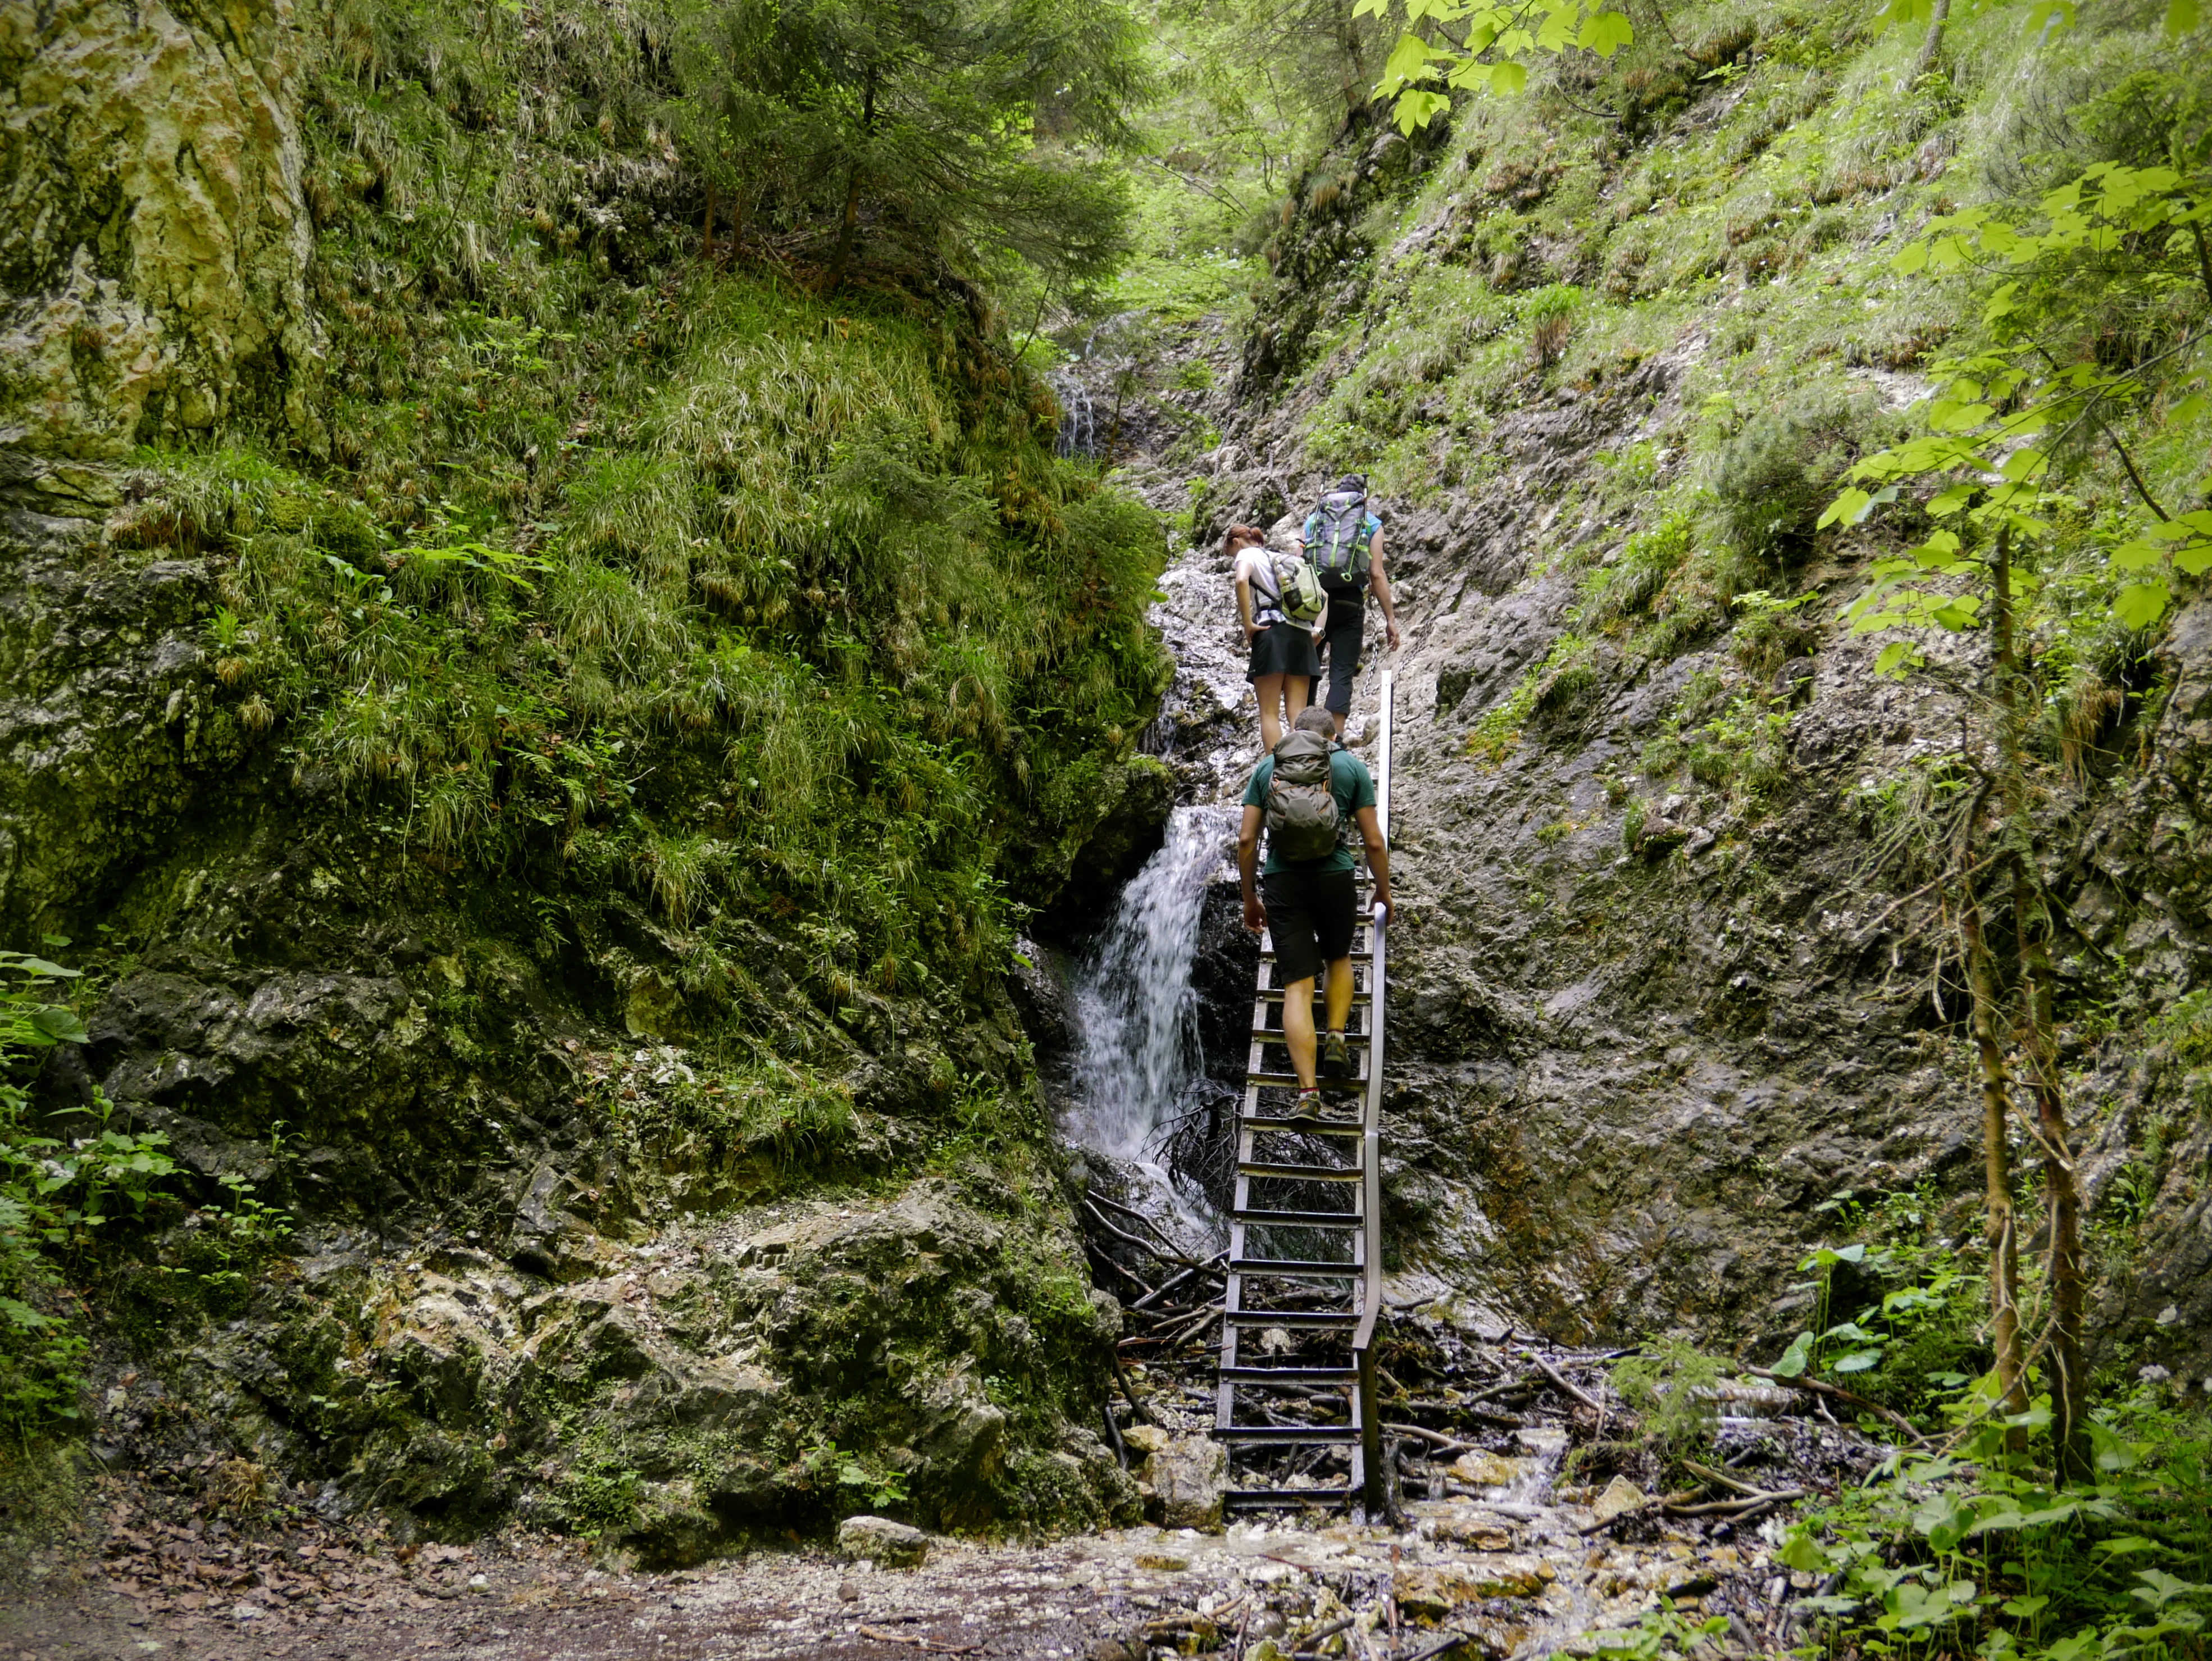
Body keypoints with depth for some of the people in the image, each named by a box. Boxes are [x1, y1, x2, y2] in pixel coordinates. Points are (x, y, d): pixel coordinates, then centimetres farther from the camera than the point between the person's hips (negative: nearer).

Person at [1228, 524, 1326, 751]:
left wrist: (1248, 624, -14)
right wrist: (1318, 629, 15)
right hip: (1301, 634, 6)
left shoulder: (1247, 554, 7)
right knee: (1297, 715, 2)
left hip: (1273, 632, -6)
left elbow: (1242, 580, -18)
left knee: (1269, 714, -4)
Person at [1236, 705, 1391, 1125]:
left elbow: (1246, 840, 6)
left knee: (1297, 987, 0)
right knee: (1339, 957, 29)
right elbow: (1374, 841, 4)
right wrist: (1384, 891, 18)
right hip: (1334, 877, 0)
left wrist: (1249, 898, 15)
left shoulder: (1267, 768, 13)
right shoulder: (1352, 766, 9)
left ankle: (1308, 1093, -9)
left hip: (1282, 880, 0)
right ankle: (1336, 1040, 10)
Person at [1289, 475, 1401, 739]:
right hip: (1349, 603, -2)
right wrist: (1390, 620, 3)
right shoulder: (1372, 524, 10)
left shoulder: (1313, 519, 17)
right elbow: (1377, 574, 1)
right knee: (1342, 675, -1)